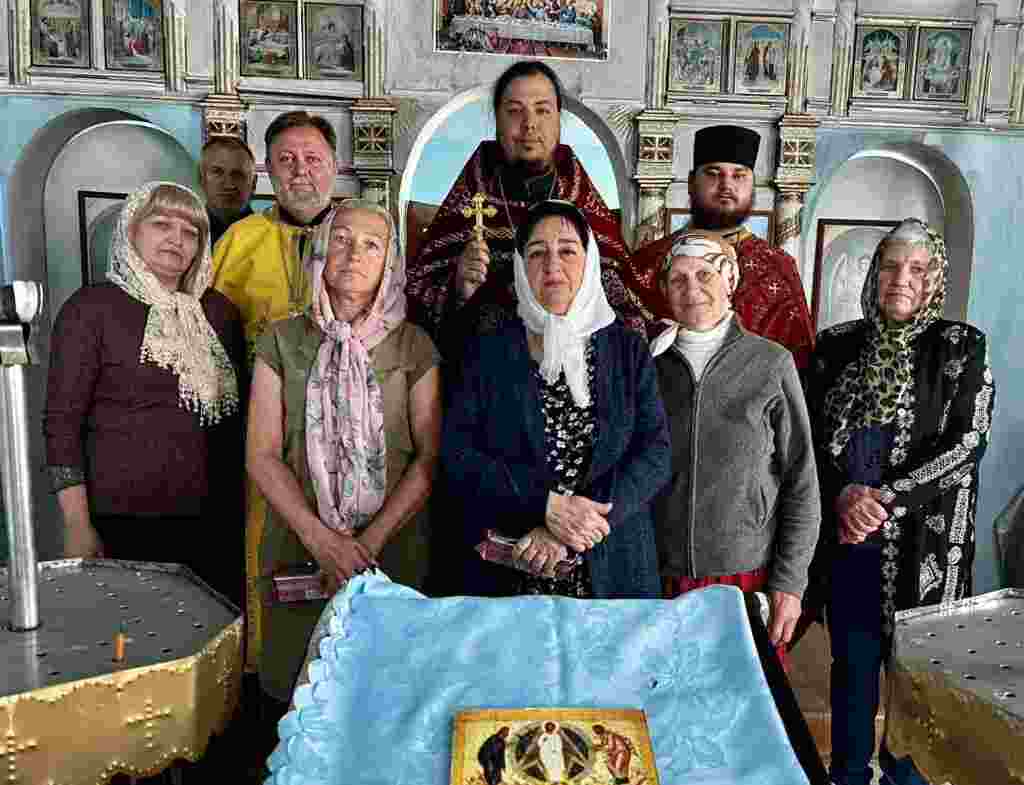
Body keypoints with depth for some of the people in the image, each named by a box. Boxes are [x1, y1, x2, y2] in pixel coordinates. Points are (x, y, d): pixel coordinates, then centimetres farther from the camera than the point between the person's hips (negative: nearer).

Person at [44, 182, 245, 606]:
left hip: (218, 522, 4)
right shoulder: (92, 307, -4)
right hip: (125, 522, -4)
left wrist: (247, 506, 12)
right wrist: (78, 527, -10)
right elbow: (61, 422, -5)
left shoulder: (219, 310, 9)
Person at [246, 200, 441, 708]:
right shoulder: (284, 342, 3)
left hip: (392, 553, 0)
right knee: (295, 696, 8)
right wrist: (320, 537, -12)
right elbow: (262, 455, -1)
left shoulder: (413, 347, 2)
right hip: (299, 548, 1)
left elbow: (430, 456, -4)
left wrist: (369, 542, -13)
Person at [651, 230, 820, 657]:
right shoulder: (650, 364, 2)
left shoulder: (771, 363, -2)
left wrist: (789, 582, -5)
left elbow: (801, 484, -1)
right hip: (659, 581, 1)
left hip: (749, 577, -1)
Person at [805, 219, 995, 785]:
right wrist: (844, 496, -14)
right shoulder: (837, 344, 5)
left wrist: (885, 498, -17)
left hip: (922, 546, -2)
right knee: (852, 664, 15)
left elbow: (967, 444, -9)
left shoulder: (960, 347, -2)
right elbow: (811, 436, 3)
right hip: (844, 538, 2)